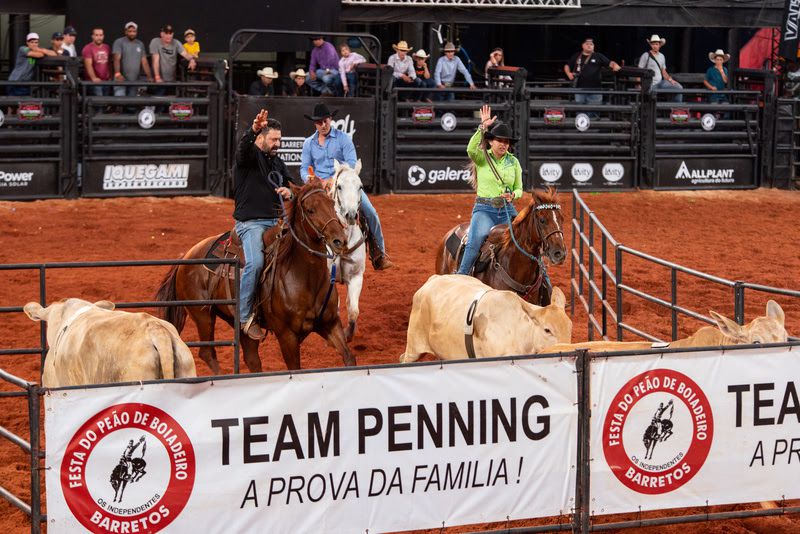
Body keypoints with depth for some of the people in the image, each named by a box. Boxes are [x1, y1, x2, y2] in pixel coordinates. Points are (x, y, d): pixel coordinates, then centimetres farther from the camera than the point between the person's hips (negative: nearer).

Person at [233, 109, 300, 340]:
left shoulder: (277, 162, 19)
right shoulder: (250, 155, -4)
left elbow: (294, 183, 22)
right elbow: (243, 146, -27)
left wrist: (290, 192, -5)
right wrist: (253, 130, -50)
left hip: (275, 221, 8)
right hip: (250, 223, -8)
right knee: (256, 262, -28)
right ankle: (244, 316, -20)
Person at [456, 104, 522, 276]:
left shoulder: (513, 162, 10)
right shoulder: (482, 157, 0)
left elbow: (519, 189, 15)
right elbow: (471, 150, -24)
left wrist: (513, 195, -9)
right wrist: (483, 127, -30)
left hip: (507, 210, 4)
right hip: (484, 209, -4)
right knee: (477, 239, -30)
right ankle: (461, 275, -24)